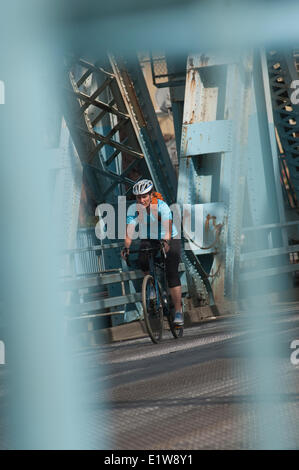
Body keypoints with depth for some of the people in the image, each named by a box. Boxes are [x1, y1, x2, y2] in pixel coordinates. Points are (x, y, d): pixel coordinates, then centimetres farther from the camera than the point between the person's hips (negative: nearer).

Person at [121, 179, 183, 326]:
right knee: (142, 261, -28)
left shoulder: (162, 206, -24)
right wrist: (126, 247, -41)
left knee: (171, 273, -16)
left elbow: (168, 227, -37)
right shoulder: (133, 209, -15)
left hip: (169, 240, -3)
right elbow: (130, 229, -24)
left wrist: (166, 242, -56)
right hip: (148, 239, 3)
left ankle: (178, 311, -13)